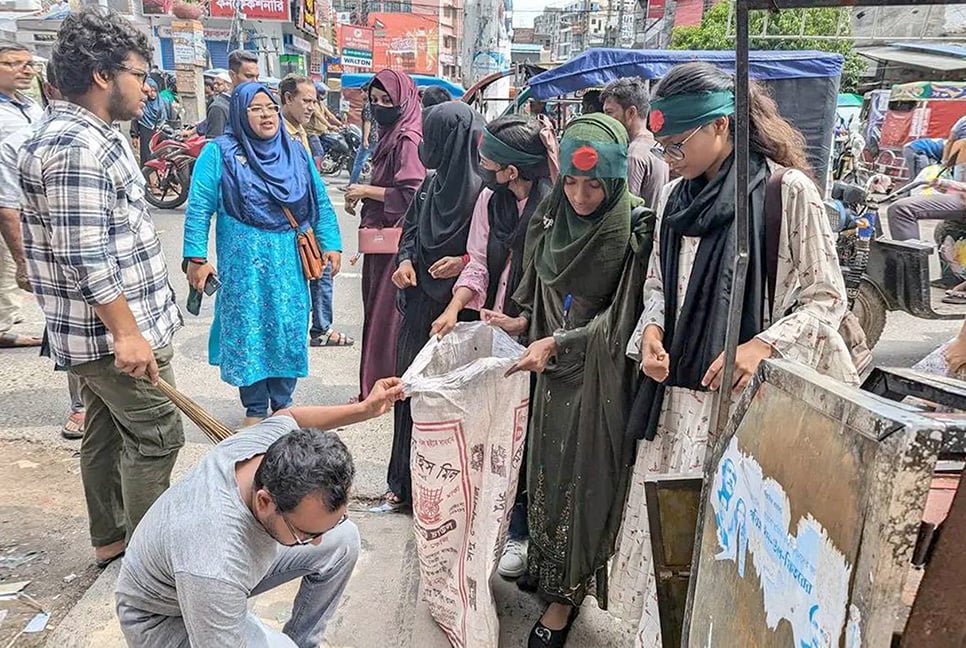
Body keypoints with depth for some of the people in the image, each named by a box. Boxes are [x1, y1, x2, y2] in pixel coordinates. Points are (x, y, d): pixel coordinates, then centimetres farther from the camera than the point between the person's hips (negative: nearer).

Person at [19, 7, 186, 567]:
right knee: (156, 436, 1)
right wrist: (127, 332, -23)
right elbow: (85, 257, -26)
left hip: (100, 331, 10)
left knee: (106, 433, 18)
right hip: (115, 331, -10)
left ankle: (109, 539, 33)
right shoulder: (78, 148, -21)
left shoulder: (85, 136, 13)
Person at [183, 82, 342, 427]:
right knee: (248, 332, 3)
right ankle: (254, 409, 18)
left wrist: (331, 244, 3)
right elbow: (198, 209, -4)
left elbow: (321, 204, 12)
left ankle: (282, 403, 23)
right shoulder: (219, 153, -1)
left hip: (289, 262, 3)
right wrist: (196, 257, -11)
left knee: (290, 331, 6)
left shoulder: (296, 152, 11)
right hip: (243, 263, -3)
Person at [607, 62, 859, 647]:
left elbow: (826, 298, -4)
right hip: (675, 389, 6)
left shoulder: (789, 191, -8)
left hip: (745, 394, -5)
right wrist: (652, 329, -2)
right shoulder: (678, 196, 10)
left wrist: (761, 347, -19)